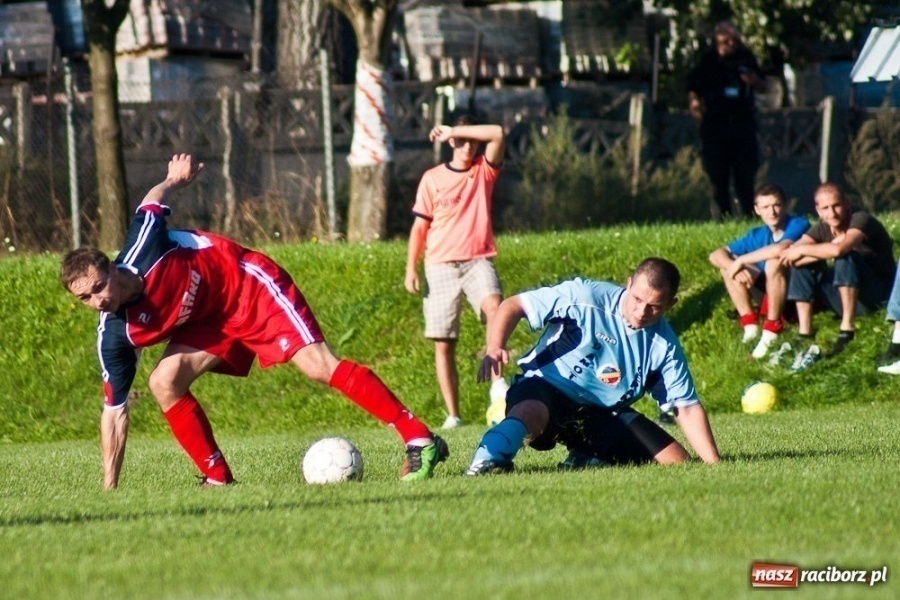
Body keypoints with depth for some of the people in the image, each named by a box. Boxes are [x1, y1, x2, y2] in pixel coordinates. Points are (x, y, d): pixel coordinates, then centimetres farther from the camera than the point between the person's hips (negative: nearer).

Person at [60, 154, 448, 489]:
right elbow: (114, 410, -9)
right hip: (210, 322, 5)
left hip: (247, 285, -5)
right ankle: (218, 478, -4)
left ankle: (420, 441, -20)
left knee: (319, 365, -17)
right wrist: (108, 488, -11)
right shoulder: (115, 337, -17)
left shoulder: (141, 252, -28)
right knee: (163, 383, -16)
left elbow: (153, 201, -7)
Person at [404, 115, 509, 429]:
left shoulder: (484, 170, 8)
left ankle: (498, 386, -34)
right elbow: (420, 226, 9)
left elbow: (497, 134, -9)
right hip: (441, 264, 1)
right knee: (443, 343, -2)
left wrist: (453, 130, -9)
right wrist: (411, 268, 2)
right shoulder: (433, 178, 8)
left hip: (478, 261, -1)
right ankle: (452, 415, 1)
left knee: (494, 307, -31)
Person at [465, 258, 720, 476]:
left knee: (676, 460, -5)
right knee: (530, 412, -41)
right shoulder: (585, 297, -13)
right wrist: (495, 347, -27)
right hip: (544, 390, -6)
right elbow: (513, 306, -9)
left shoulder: (665, 345, -1)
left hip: (604, 416, 6)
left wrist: (714, 464, -10)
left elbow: (687, 407, 0)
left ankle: (586, 459, 8)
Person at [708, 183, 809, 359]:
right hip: (777, 292, 7)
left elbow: (780, 249, -40)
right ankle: (750, 327, -10)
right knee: (727, 265, -5)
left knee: (774, 263, -34)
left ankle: (771, 331, -27)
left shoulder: (798, 225, -18)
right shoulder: (758, 235, -1)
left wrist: (741, 261, -29)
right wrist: (735, 267, -26)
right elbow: (715, 255, -3)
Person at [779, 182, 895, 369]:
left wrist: (802, 250, -21)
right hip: (844, 297, 6)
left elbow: (839, 249, -37)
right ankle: (804, 339, -17)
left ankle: (848, 328, -30)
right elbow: (786, 257, -10)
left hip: (879, 295, -6)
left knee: (846, 257, -30)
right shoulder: (822, 229, 3)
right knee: (802, 265, -8)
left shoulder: (861, 220, -16)